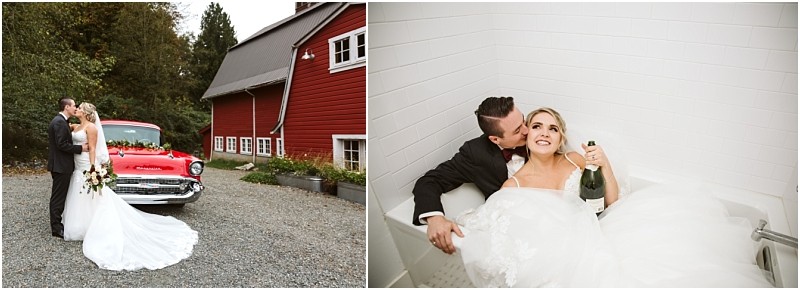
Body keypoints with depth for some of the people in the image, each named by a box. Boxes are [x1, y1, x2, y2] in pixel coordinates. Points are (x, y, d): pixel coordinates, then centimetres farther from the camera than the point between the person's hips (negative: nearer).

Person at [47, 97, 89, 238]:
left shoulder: (59, 120, 15)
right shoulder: (60, 122, -17)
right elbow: (62, 145, -22)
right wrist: (81, 148, -15)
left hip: (60, 165, 10)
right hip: (61, 166, -10)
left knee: (59, 196, 16)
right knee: (58, 197, -4)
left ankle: (57, 224, 25)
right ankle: (56, 228, 3)